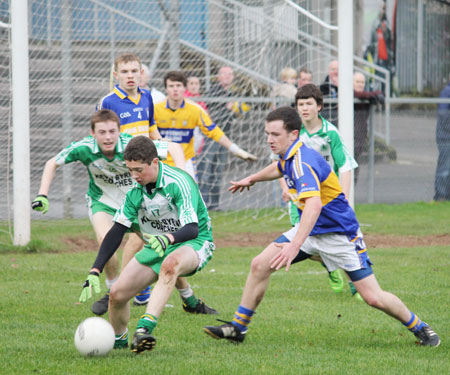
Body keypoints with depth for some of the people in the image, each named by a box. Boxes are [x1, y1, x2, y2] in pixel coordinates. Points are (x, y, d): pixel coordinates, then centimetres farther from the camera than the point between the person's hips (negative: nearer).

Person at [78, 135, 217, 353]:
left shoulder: (178, 183, -24)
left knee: (171, 263, -42)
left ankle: (145, 328, -52)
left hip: (194, 245, -6)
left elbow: (192, 229, -31)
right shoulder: (135, 190, -6)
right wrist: (94, 272, -11)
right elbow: (116, 232, -3)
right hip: (156, 246, 6)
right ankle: (118, 340, 22)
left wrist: (168, 238, -52)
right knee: (117, 293, -9)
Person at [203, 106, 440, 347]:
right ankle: (238, 327, 8)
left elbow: (314, 205, -46)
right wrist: (252, 179, 41)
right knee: (260, 265, -3)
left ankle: (419, 328, 12)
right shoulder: (288, 157, 0)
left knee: (373, 298, -10)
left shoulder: (303, 162, -29)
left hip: (340, 234, -8)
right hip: (310, 230, 8)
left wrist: (295, 245, -56)